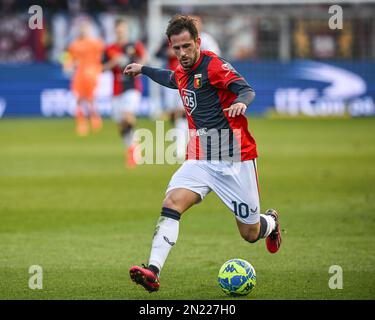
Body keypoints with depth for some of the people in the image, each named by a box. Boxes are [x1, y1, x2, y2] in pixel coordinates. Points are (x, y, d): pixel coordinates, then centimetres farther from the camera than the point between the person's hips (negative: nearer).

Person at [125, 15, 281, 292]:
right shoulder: (183, 73, 10)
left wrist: (241, 102, -47)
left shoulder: (213, 65, -12)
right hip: (200, 160, 5)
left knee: (251, 233, 5)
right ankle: (153, 271, -33)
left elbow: (246, 89, -25)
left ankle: (271, 221, 42)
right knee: (172, 203, -22)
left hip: (235, 160, -5)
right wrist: (143, 69, 42)